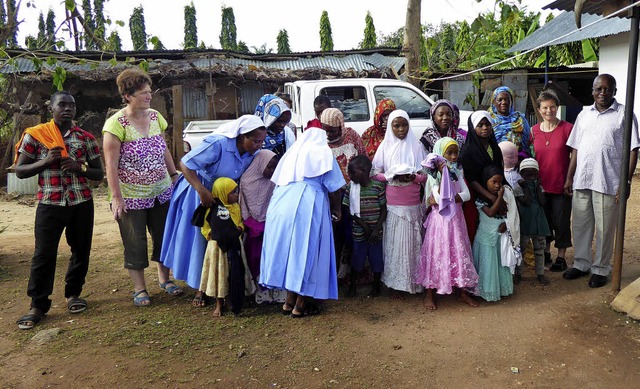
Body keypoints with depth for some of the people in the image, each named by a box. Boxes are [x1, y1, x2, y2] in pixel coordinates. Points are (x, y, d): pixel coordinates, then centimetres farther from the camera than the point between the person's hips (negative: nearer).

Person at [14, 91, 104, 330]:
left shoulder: (85, 138, 5)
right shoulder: (35, 135, 0)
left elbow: (99, 174, 8)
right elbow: (20, 171, 2)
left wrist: (79, 167, -12)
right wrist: (45, 161, -15)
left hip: (82, 203, 2)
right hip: (50, 204, -2)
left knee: (81, 250, 9)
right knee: (44, 254, -2)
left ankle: (73, 294, 29)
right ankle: (38, 305, 12)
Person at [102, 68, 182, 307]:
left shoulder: (155, 117, 4)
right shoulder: (116, 124, -14)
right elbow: (111, 164, -15)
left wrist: (174, 175, 10)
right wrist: (116, 197, -17)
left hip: (161, 191, 6)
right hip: (131, 196, -5)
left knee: (164, 236, 13)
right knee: (135, 243, 5)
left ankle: (164, 279, 32)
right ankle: (139, 289, 21)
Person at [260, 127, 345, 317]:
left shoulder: (291, 152, 25)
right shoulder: (322, 153, 10)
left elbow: (278, 182, 19)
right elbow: (333, 187, 3)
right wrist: (336, 209, 17)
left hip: (281, 204, 6)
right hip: (308, 206, -5)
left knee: (287, 251, 13)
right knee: (307, 252, 3)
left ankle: (289, 301, 20)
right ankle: (300, 305, 9)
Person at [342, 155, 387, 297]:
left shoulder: (378, 186, -10)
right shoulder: (351, 187, -5)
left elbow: (384, 210, -6)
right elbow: (349, 210, -3)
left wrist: (376, 229, -13)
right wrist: (364, 225, -14)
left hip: (376, 232, -1)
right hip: (358, 232, 1)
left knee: (376, 259, 11)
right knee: (356, 260, 12)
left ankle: (376, 286, 31)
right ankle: (352, 285, 32)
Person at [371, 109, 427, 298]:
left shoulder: (416, 146, 6)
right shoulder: (385, 146, 4)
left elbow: (426, 174, 6)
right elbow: (375, 172, 2)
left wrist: (413, 177, -14)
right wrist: (392, 176, -14)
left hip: (414, 204, 1)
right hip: (393, 204, -1)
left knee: (413, 242, 4)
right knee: (394, 242, 0)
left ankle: (414, 281, 18)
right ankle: (395, 284, 11)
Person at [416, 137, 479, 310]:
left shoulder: (458, 172, 6)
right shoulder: (433, 174, -8)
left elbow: (466, 195, -6)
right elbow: (440, 197, -21)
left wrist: (443, 199, -17)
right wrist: (442, 173, -22)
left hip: (456, 218, 4)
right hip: (440, 219, -4)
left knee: (459, 252, 9)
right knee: (436, 254, 0)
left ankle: (463, 292, 21)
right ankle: (429, 294, 12)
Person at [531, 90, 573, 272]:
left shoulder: (567, 128, -8)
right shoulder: (534, 131, 4)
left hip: (561, 185, -4)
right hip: (541, 185, 4)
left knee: (561, 221, 6)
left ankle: (561, 257, 19)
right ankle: (546, 252, 32)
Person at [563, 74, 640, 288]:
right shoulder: (584, 115, 12)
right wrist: (569, 178, 9)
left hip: (608, 182, -4)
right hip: (581, 181, 4)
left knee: (605, 229, 5)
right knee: (580, 225, 12)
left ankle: (600, 269, 19)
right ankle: (581, 264, 27)